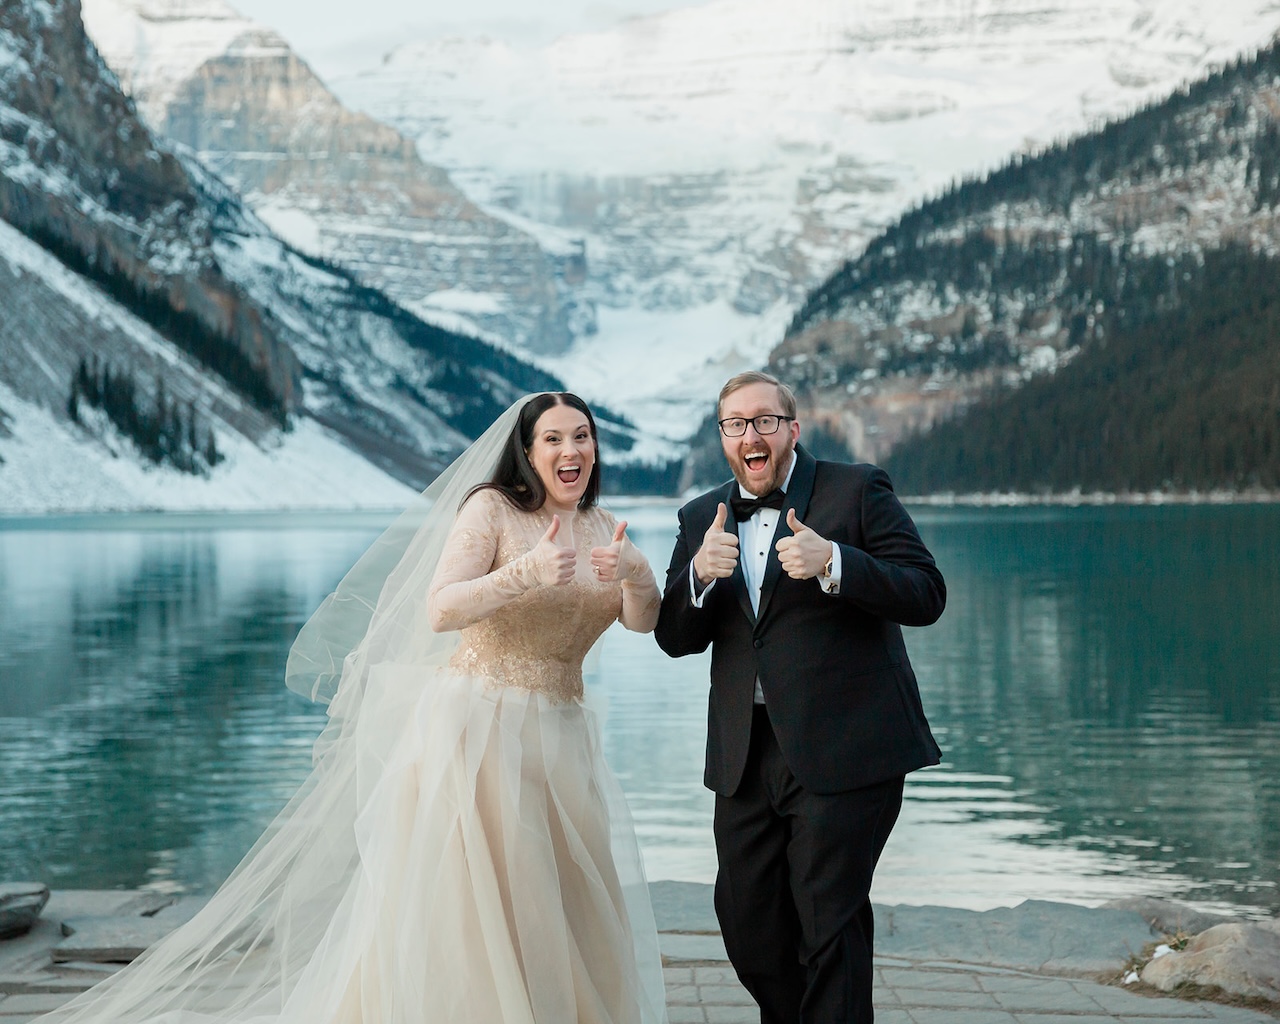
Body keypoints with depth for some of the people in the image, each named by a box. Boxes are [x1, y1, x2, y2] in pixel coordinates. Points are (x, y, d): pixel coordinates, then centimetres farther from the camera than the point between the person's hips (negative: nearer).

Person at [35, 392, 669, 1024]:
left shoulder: (599, 526, 11)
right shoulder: (491, 507, -8)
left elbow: (643, 621, 3)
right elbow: (439, 611, -19)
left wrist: (636, 574, -19)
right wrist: (526, 574, -33)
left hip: (557, 740, 6)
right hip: (475, 728, -6)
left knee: (561, 916, 10)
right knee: (452, 904, -3)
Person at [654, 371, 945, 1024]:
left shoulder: (857, 491, -1)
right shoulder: (701, 519, 13)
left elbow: (926, 594, -9)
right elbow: (674, 638, 8)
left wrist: (833, 565, -24)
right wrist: (700, 574, -13)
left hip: (843, 750, -5)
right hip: (747, 755, 5)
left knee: (830, 923, -3)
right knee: (746, 921, 11)